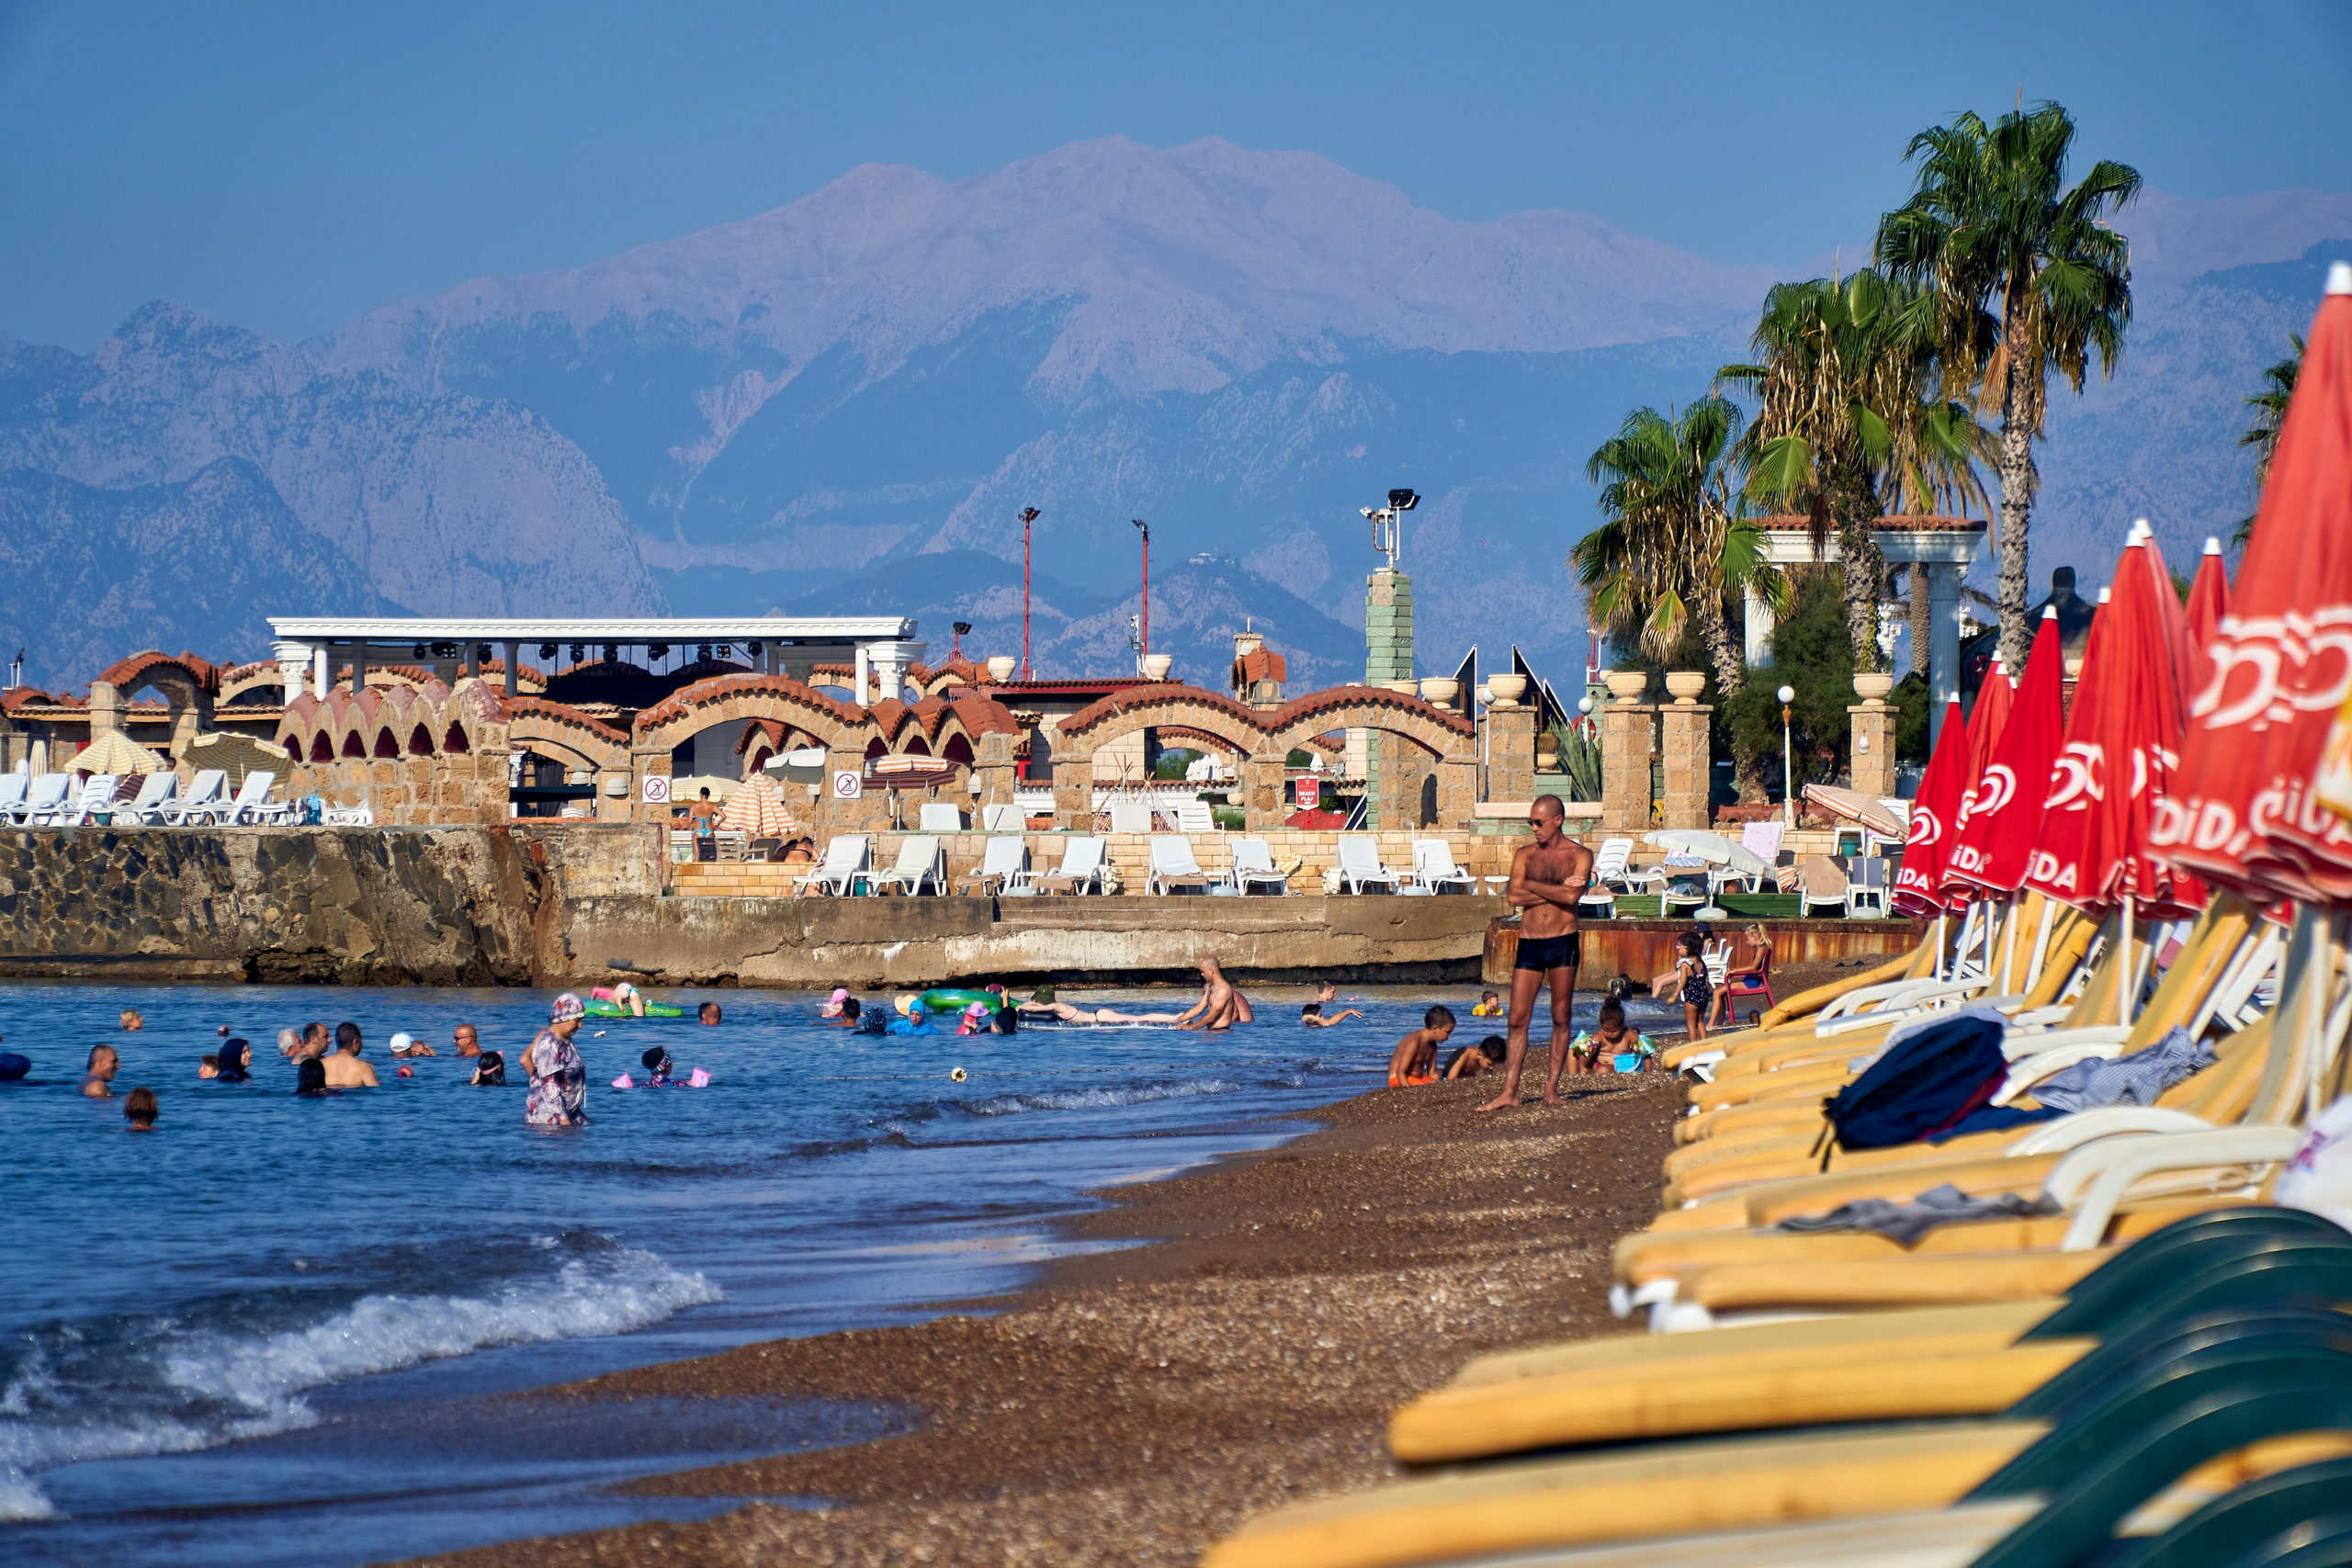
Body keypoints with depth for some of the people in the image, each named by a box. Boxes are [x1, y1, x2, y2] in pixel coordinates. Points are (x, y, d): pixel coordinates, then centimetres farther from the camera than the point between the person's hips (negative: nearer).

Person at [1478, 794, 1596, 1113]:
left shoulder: (1579, 855, 2)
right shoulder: (1525, 854, 11)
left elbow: (1572, 896, -15)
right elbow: (1514, 897, -5)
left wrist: (1532, 885, -7)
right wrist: (1559, 888, -9)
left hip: (1563, 943, -2)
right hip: (1529, 943, 2)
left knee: (1560, 1018, 2)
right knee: (1518, 1019, -3)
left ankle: (1552, 1086, 10)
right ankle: (1509, 1090, -4)